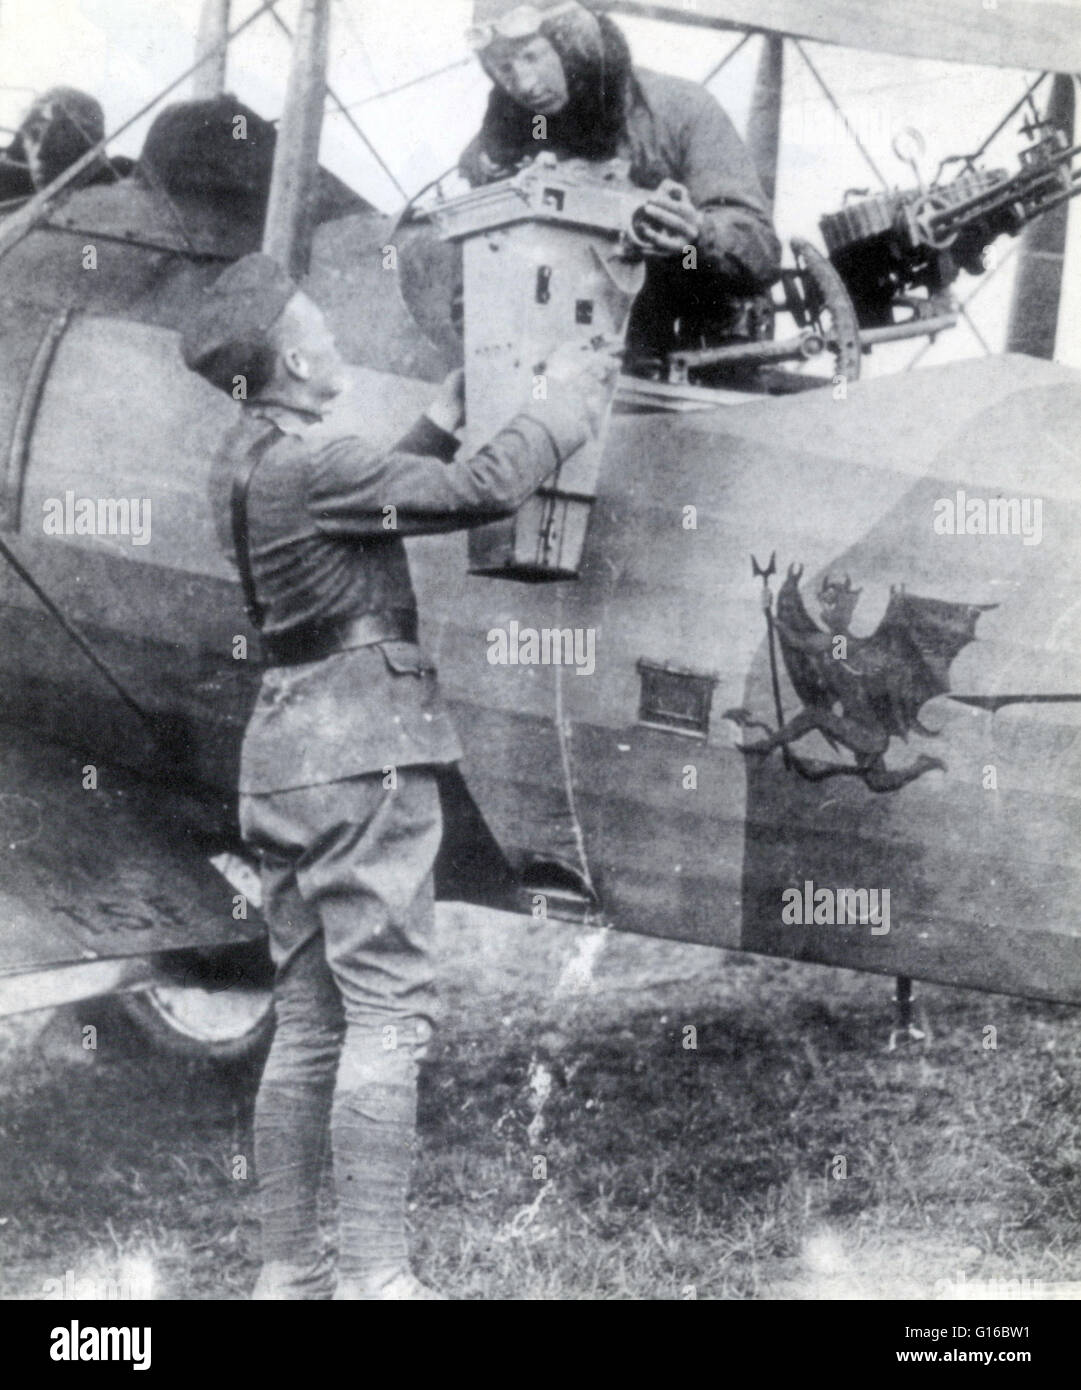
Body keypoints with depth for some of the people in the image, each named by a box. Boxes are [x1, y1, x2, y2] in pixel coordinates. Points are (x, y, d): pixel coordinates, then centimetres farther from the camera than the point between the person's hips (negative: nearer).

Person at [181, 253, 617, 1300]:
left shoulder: (245, 463, 14)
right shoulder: (307, 463, -13)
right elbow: (485, 491, -14)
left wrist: (445, 416, 29)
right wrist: (563, 399, 1)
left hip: (282, 744, 9)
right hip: (361, 745, -9)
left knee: (306, 1021, 10)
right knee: (386, 1013, -8)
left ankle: (287, 1268, 14)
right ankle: (373, 1273, -8)